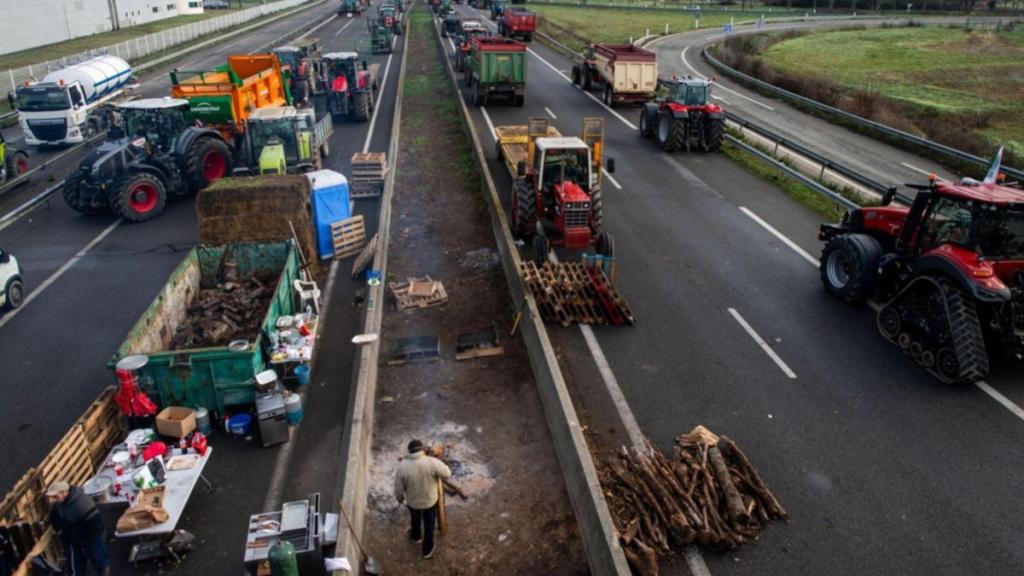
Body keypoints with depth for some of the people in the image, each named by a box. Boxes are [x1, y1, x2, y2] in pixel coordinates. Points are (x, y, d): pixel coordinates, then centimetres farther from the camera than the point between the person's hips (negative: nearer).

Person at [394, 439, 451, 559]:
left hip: (412, 501, 1)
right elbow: (447, 474, -13)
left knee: (415, 519, 33)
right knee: (429, 524, 25)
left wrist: (400, 499, 8)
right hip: (430, 500, -1)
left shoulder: (402, 466, -25)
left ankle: (416, 536, 60)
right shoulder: (432, 462, -28)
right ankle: (428, 549, 42)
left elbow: (398, 488, -13)